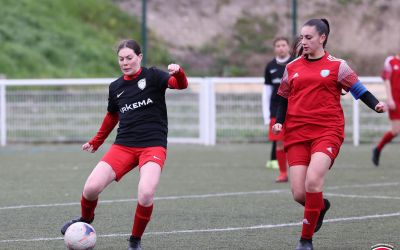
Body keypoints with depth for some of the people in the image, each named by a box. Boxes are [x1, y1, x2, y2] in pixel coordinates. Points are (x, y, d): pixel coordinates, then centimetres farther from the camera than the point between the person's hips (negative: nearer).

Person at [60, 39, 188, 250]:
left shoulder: (152, 76, 0)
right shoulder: (115, 87, 12)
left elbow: (181, 84, -17)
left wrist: (178, 73, -40)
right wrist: (95, 143, 34)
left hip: (153, 146, -4)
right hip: (123, 146, 4)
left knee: (146, 194, -28)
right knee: (91, 188, -13)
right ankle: (86, 219, 23)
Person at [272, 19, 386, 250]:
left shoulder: (336, 66, 3)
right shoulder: (292, 68, 13)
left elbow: (358, 89, 3)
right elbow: (284, 98, 20)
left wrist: (376, 105, -14)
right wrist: (279, 122, 4)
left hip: (327, 132, -4)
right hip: (297, 133, 4)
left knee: (312, 181, -24)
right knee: (299, 194, -6)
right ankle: (321, 206, 33)